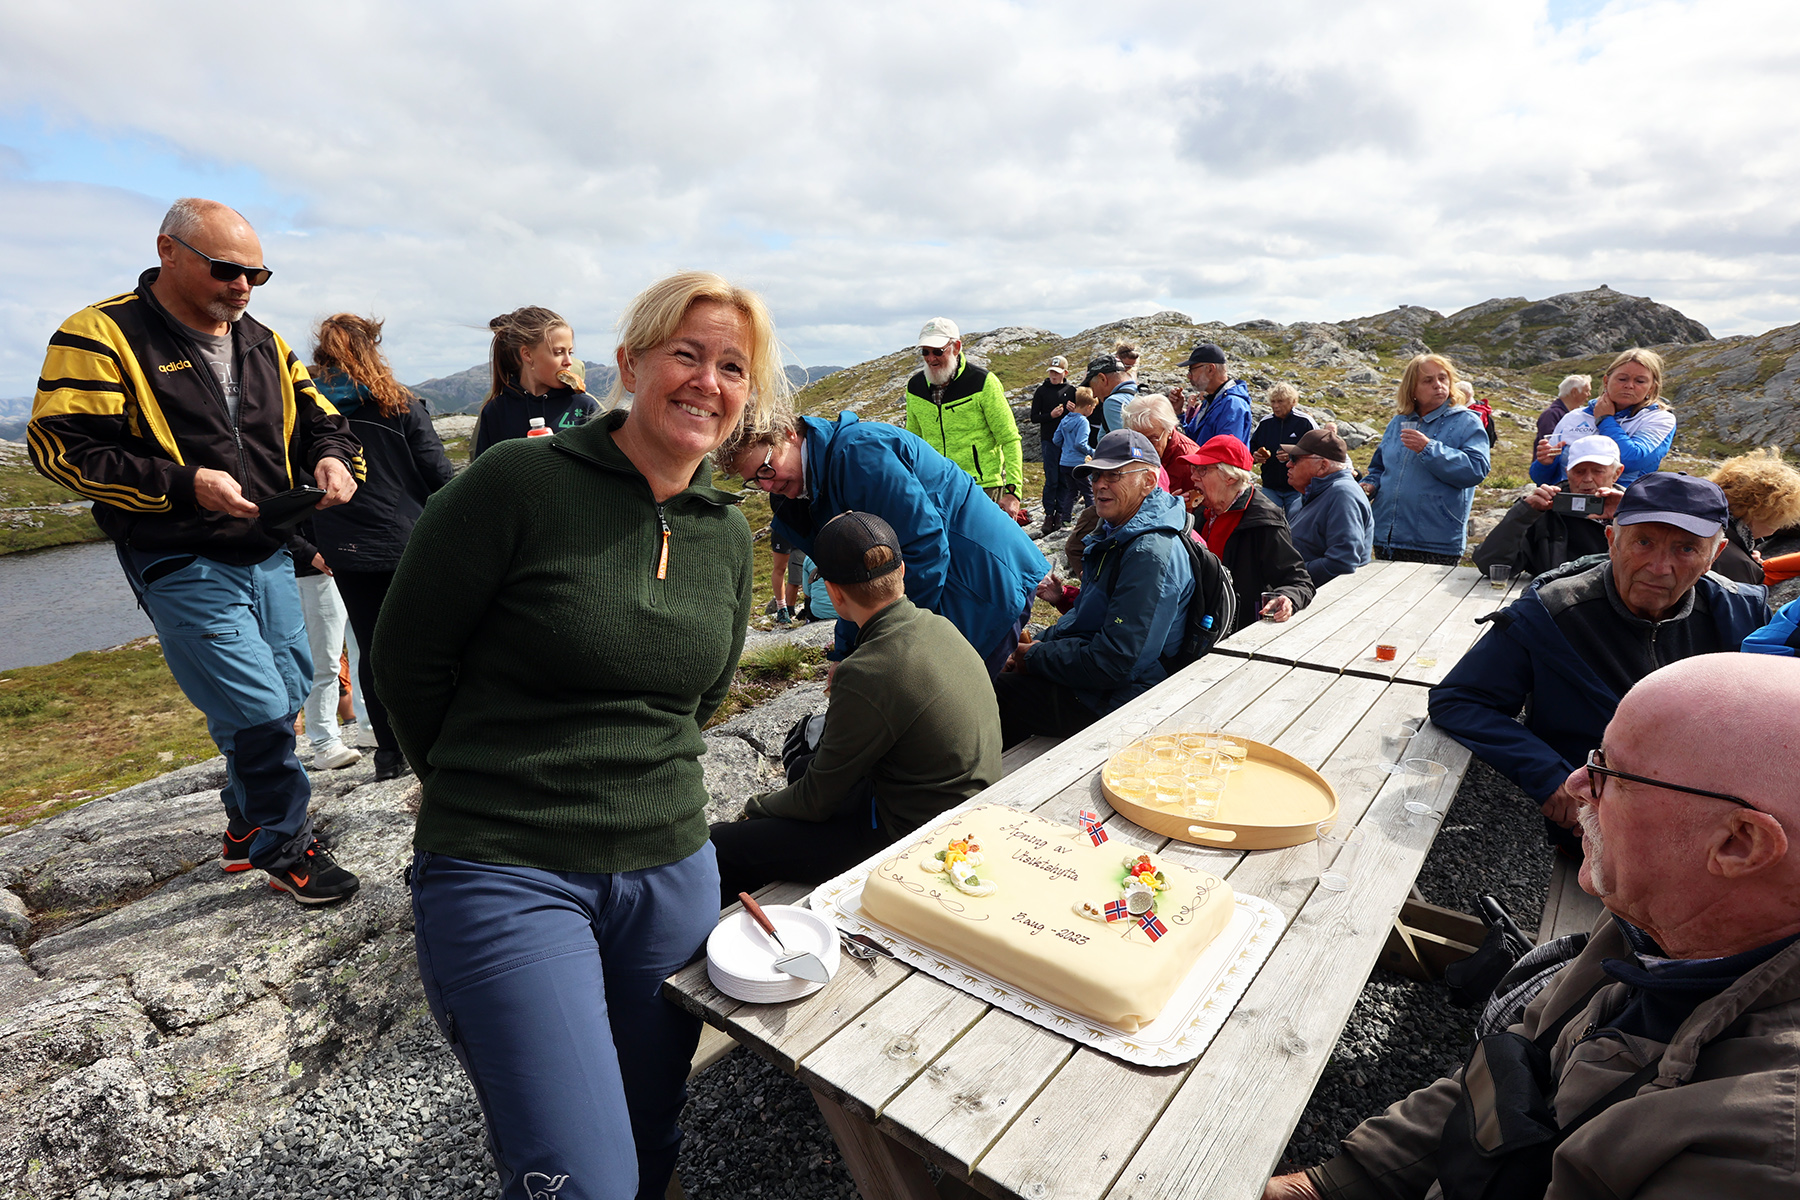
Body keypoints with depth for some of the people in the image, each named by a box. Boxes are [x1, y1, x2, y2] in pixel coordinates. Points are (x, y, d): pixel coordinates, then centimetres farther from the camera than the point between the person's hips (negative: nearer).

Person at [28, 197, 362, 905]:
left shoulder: (264, 342, 12)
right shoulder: (102, 335, -6)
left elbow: (318, 419, 15)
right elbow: (60, 447, -11)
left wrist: (331, 458, -9)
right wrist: (185, 484, -22)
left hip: (269, 557, 7)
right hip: (184, 567, -6)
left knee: (287, 695, 14)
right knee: (258, 710, -10)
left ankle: (246, 825, 37)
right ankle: (282, 847, 11)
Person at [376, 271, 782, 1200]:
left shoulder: (729, 534, 4)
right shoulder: (520, 482, -12)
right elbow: (405, 658, -4)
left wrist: (643, 776, 11)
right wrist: (490, 793, 6)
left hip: (671, 869, 6)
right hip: (505, 877, -5)